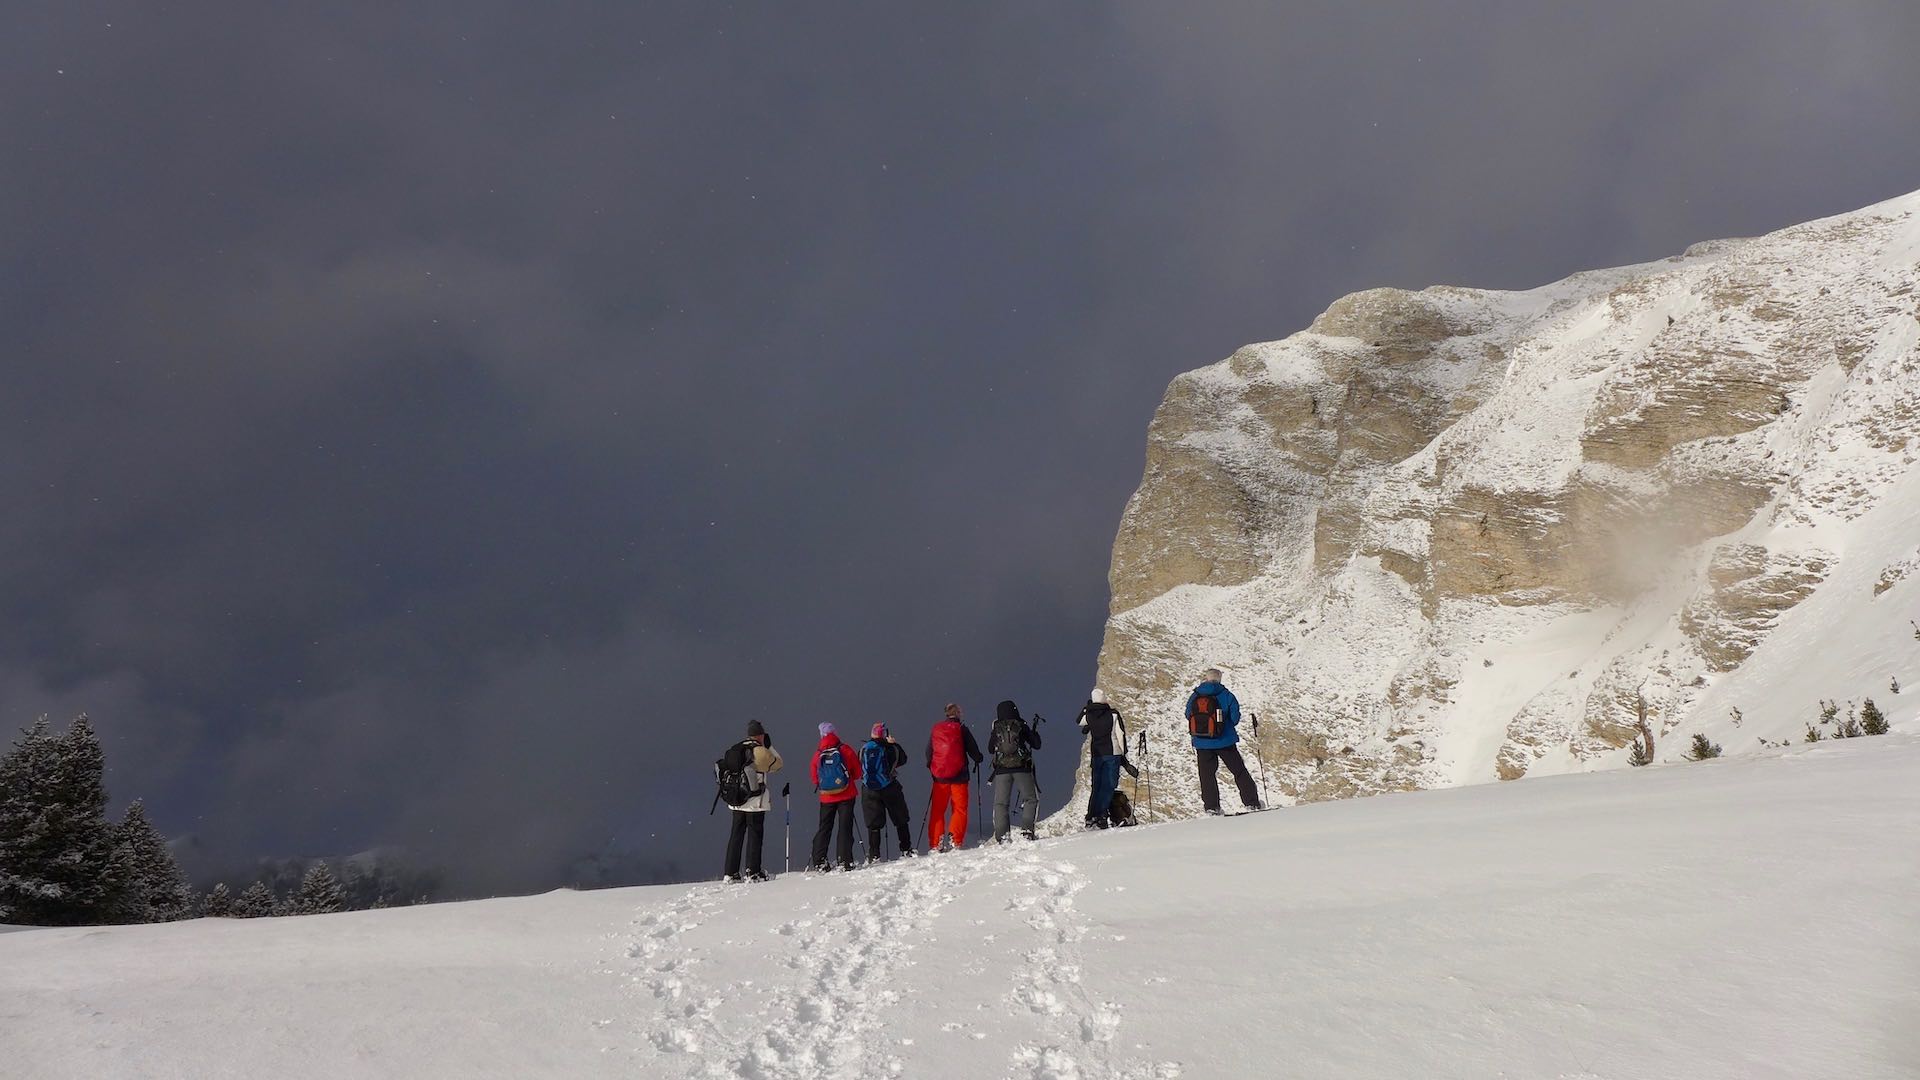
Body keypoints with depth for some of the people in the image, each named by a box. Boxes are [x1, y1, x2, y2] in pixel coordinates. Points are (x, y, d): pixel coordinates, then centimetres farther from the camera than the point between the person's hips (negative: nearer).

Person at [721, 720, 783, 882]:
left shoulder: (733, 750, 8)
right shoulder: (759, 750, -13)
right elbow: (778, 764, -1)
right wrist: (769, 746, 6)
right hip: (756, 802, -6)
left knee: (736, 834, 10)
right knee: (755, 834, 1)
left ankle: (730, 873, 9)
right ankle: (753, 872, -1)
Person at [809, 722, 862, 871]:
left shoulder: (818, 754, -1)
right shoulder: (845, 749, -5)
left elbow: (815, 777, 7)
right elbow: (857, 771, 2)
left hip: (826, 797, 2)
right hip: (846, 795, -2)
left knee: (824, 828, 10)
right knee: (845, 827, 0)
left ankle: (818, 862, 5)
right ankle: (844, 861, -8)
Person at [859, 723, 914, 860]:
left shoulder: (864, 749, 1)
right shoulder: (891, 749, -5)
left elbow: (859, 770, 7)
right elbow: (903, 760, 13)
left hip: (869, 790, 2)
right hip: (889, 788, -2)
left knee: (873, 824, 6)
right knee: (901, 820, 13)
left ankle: (873, 855, 3)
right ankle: (906, 849, 13)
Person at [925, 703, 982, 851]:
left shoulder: (935, 730, 8)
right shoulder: (961, 729, -4)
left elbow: (928, 752, 14)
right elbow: (973, 750, -1)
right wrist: (977, 760, 20)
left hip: (939, 776, 3)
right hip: (958, 776, -3)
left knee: (937, 810, 8)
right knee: (959, 808, 1)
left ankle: (935, 844, 2)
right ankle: (955, 840, -14)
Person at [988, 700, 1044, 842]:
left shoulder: (997, 729, 6)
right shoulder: (1021, 726, 2)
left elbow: (990, 750, 16)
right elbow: (1036, 745, 6)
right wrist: (1034, 734, 26)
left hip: (1001, 769, 1)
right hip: (1021, 768, -1)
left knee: (1000, 803, 6)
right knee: (1031, 799, 11)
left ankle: (1001, 835, -5)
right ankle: (1026, 829, -5)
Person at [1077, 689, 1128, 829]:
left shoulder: (1087, 715, 0)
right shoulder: (1113, 714, -7)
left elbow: (1079, 722, 23)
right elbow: (1121, 734, -6)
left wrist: (1087, 707, 26)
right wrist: (1123, 754, 2)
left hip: (1095, 755, 3)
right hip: (1112, 754, -3)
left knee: (1096, 786, 13)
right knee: (1108, 786, -3)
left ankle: (1091, 817, 6)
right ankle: (1101, 816, -14)